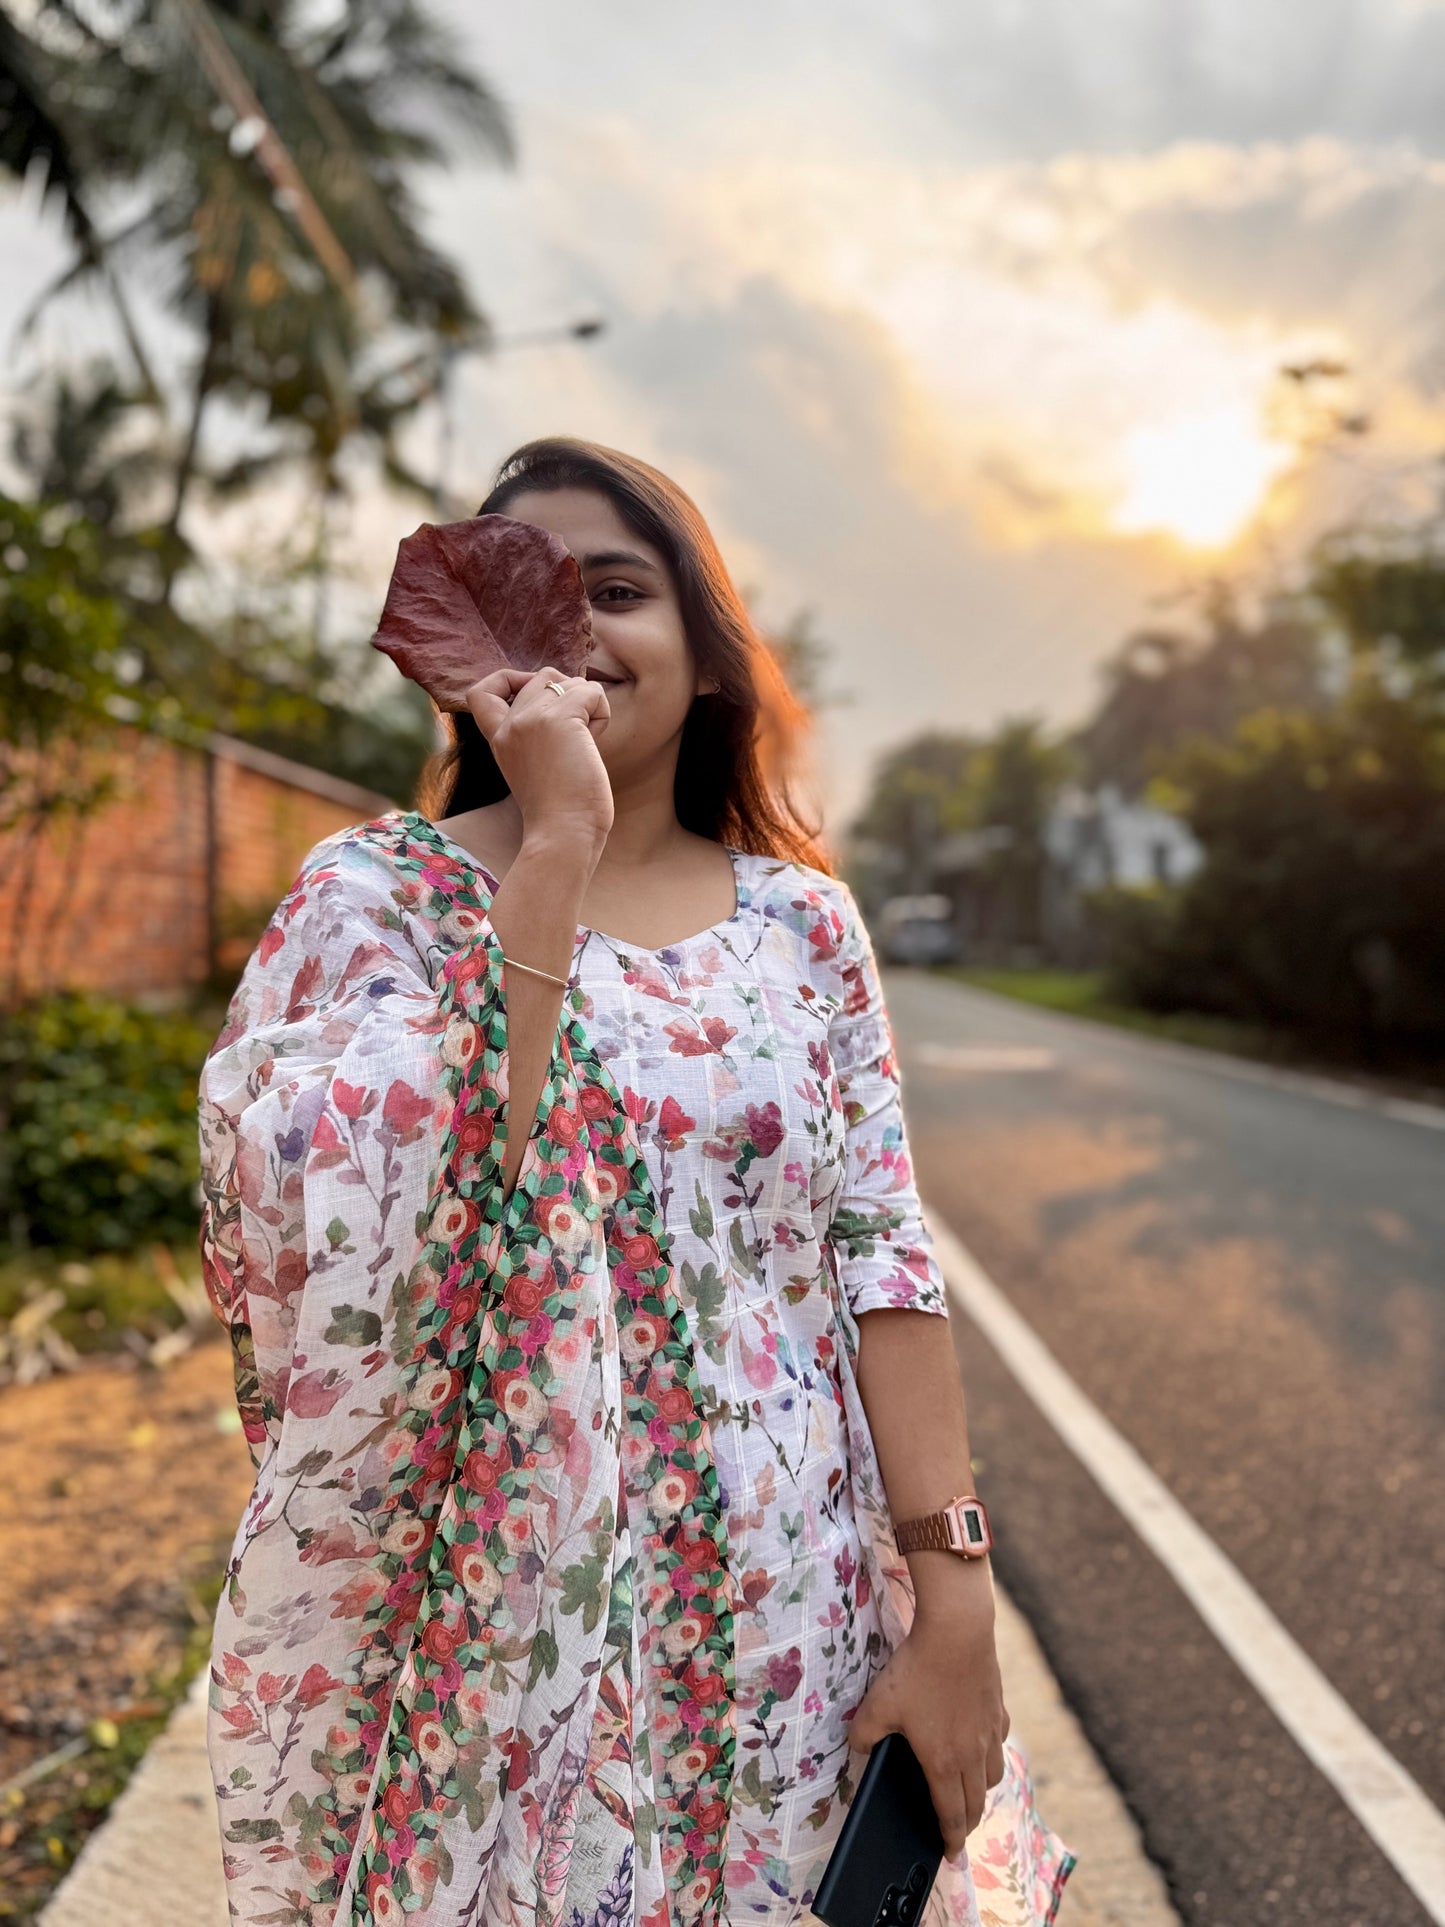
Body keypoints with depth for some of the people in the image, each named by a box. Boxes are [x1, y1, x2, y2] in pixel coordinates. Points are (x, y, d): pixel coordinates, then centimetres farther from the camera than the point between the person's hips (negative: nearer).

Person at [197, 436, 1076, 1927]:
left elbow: (881, 1257, -1)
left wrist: (954, 1601, -7)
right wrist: (555, 848, -22)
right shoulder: (378, 887, -6)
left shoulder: (803, 920, 2)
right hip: (493, 1631, -2)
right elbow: (381, 1230, -22)